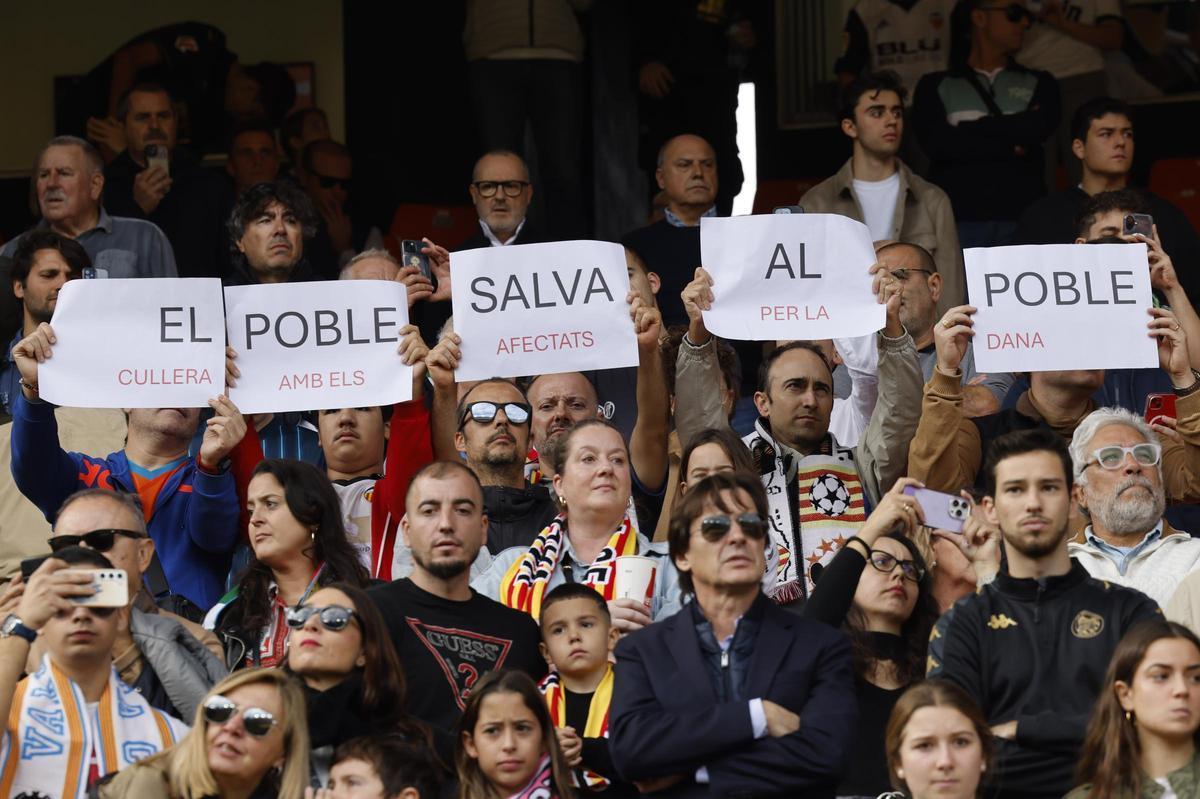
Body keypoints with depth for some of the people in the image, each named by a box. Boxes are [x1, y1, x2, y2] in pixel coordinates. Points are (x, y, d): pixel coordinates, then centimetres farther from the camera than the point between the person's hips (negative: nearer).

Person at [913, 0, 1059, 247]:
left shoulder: (1038, 83, 20)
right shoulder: (936, 86, 15)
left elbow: (1040, 126, -1)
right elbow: (936, 142, -3)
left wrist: (969, 129, 4)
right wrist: (1011, 146, 0)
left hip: (1022, 218, 1)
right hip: (959, 218, -1)